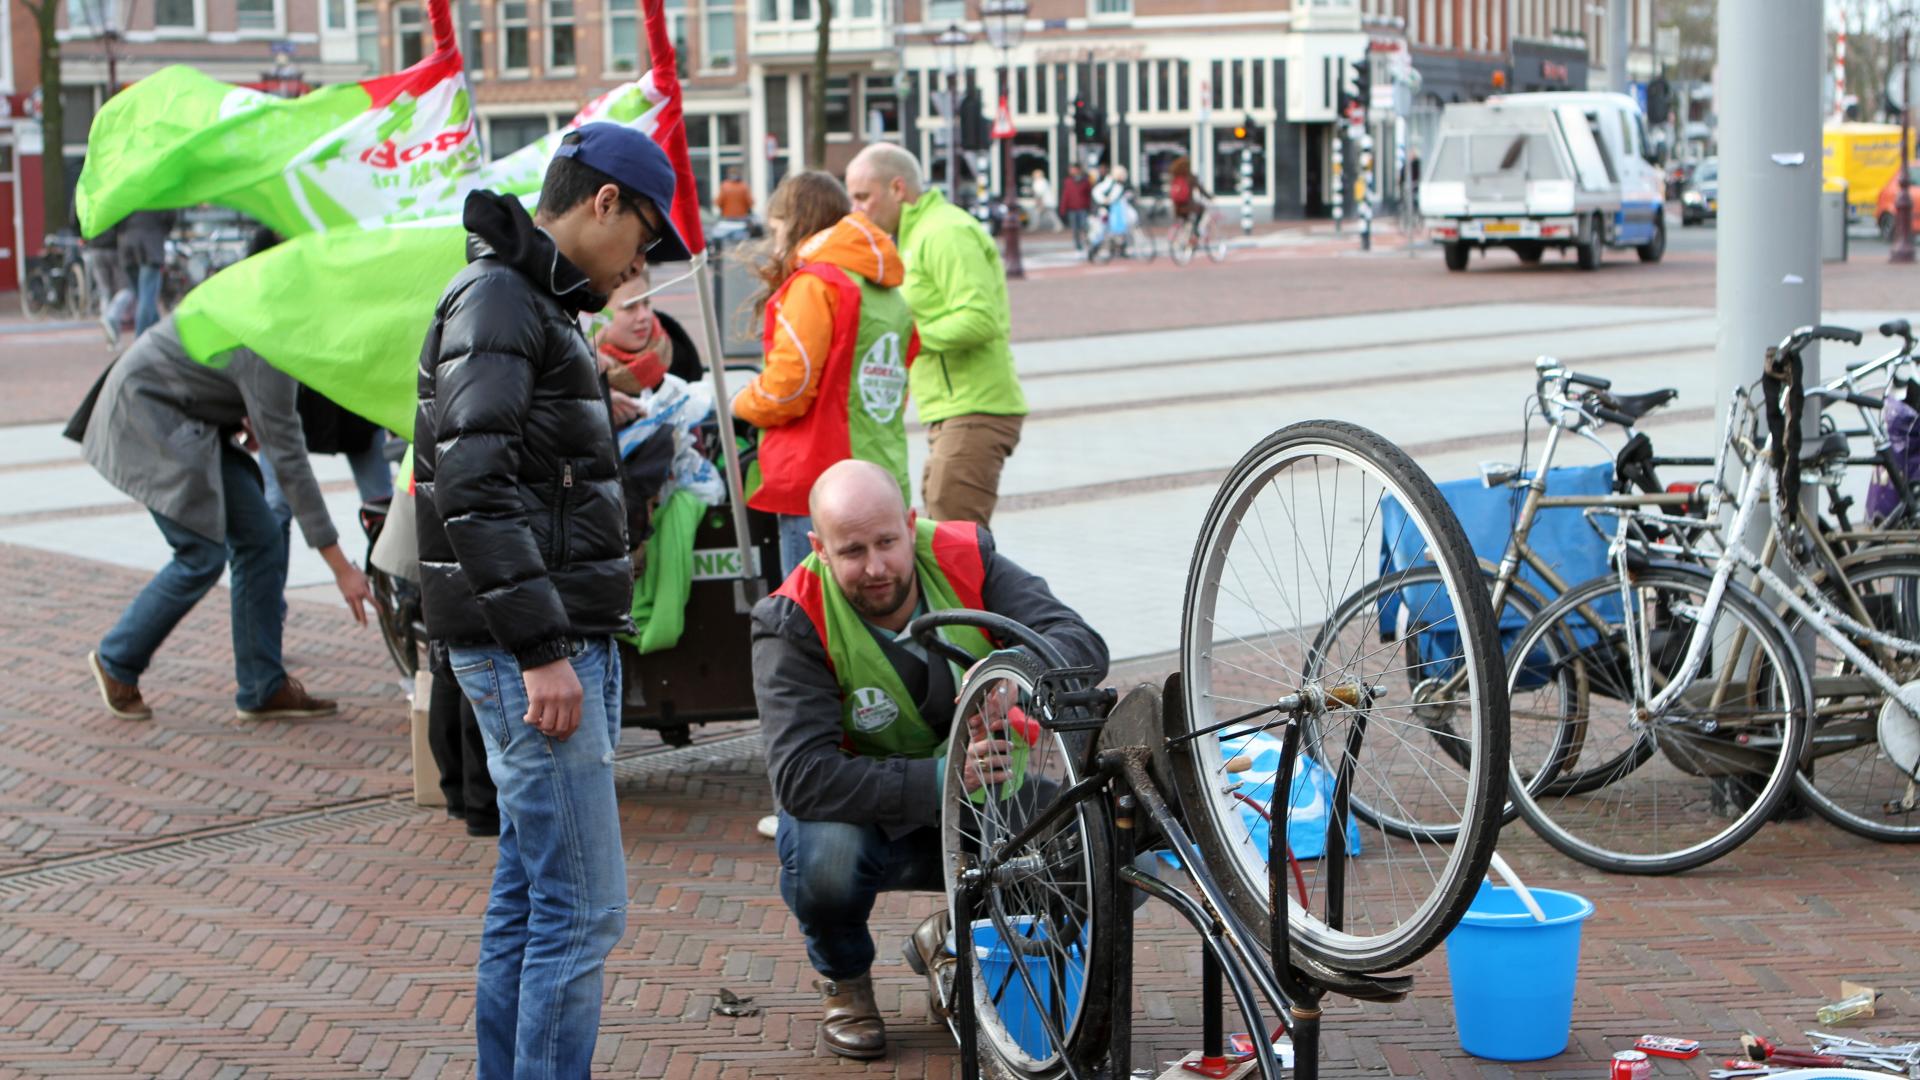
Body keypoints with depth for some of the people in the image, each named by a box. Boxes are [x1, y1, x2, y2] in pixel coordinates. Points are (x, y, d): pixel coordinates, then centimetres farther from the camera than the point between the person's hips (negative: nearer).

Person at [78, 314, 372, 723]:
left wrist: (241, 417, -3)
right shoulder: (266, 351, -32)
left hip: (194, 421, 9)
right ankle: (116, 661, 12)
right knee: (203, 557, -10)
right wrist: (341, 568, -29)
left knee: (261, 539, 0)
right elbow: (289, 461, -31)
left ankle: (263, 689, 5)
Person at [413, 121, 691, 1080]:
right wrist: (540, 649, -24)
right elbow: (476, 482, -22)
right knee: (583, 908, -10)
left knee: (527, 895, 15)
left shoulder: (538, 306, 20)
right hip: (531, 650, -11)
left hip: (563, 642, 11)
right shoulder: (494, 298, -12)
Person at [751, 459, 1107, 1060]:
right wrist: (937, 783, -40)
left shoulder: (965, 561, -13)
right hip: (865, 814, -3)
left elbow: (1082, 644, -23)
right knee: (825, 860, -38)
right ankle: (842, 977, 1)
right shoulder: (793, 625, -20)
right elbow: (802, 777, -30)